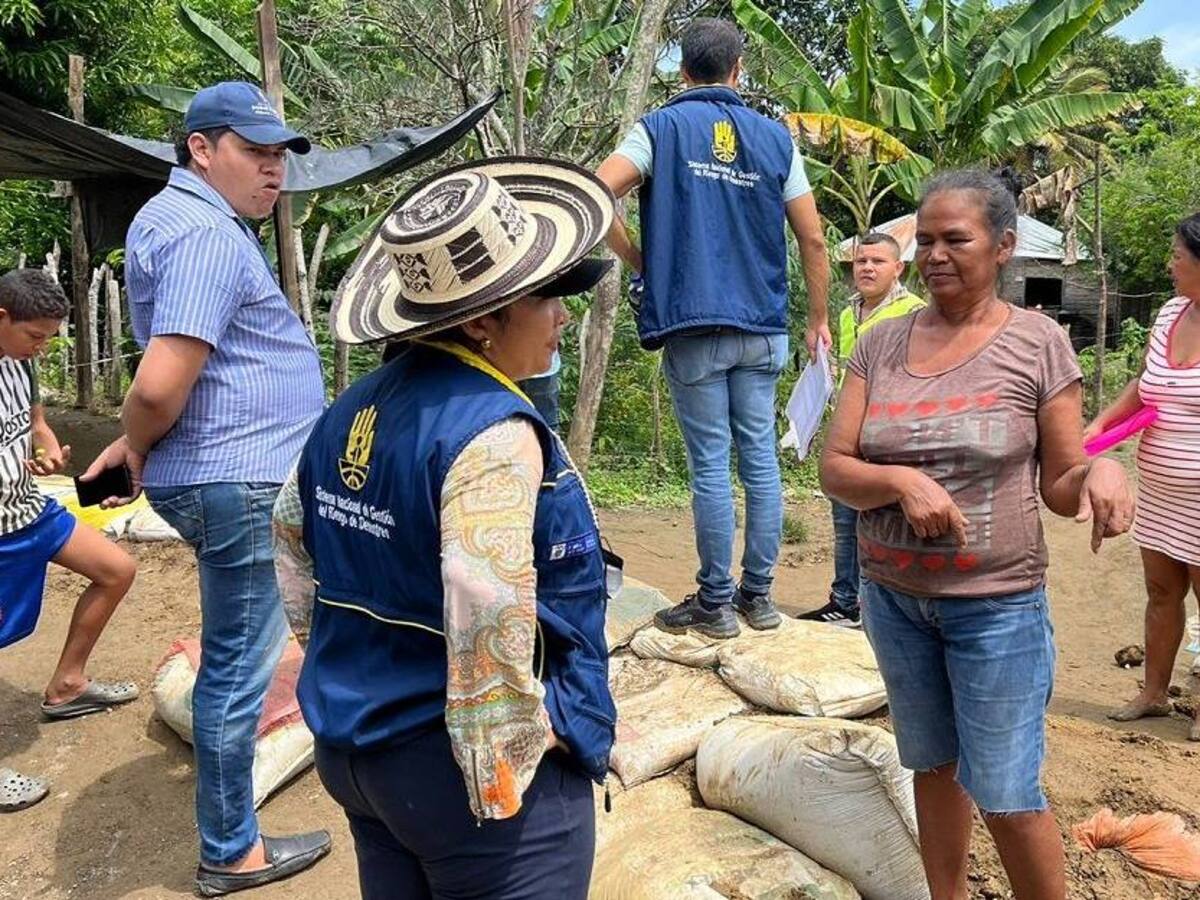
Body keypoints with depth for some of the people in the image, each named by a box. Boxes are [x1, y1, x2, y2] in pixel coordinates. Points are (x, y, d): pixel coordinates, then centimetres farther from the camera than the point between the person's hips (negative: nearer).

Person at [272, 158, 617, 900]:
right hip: (456, 764, -8)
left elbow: (293, 534, 16)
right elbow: (488, 614, -32)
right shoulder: (494, 430, -24)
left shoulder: (356, 410, 3)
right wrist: (508, 774, -19)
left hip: (354, 743, 9)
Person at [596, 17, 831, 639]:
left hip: (691, 327, -3)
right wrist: (818, 322, 16)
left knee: (710, 464, 1)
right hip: (762, 328, 3)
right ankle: (758, 594, 19)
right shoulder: (775, 138, 10)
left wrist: (638, 262, 0)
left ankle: (715, 603, 10)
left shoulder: (661, 129, 2)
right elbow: (813, 241, 7)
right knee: (760, 457, 9)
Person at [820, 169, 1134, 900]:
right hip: (892, 596, 4)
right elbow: (835, 469, -3)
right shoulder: (881, 344, 0)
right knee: (933, 765, 20)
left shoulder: (1038, 343, -7)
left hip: (997, 605, -3)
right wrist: (901, 482, -22)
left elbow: (1059, 484, -3)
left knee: (1007, 793, 3)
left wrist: (1102, 470, -25)